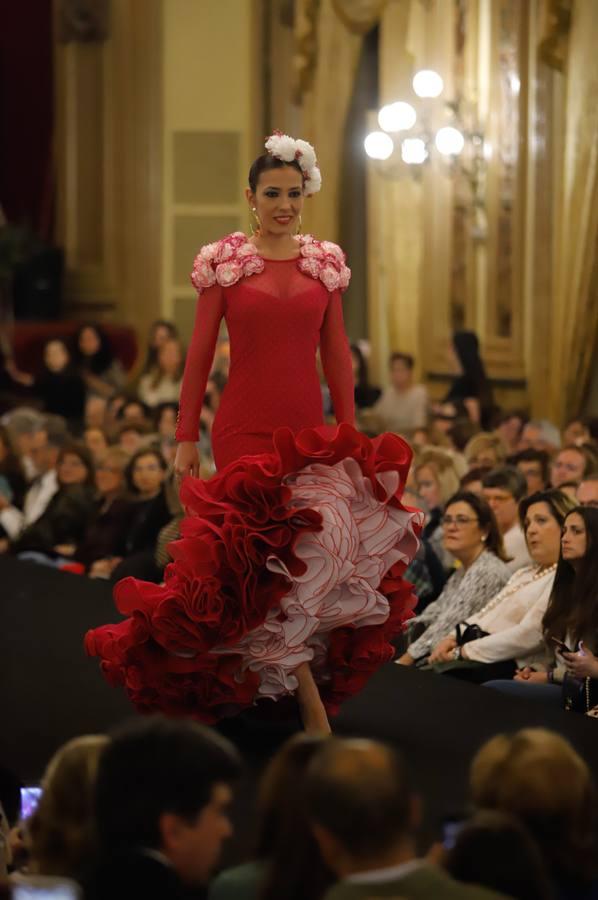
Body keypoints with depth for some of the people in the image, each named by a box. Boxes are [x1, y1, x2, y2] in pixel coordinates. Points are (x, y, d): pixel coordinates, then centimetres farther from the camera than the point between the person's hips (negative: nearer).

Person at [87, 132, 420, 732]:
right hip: (244, 427, -3)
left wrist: (349, 430, 7)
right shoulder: (223, 261, 0)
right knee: (262, 553, -5)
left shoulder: (325, 262, 7)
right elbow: (199, 353, 1)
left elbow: (337, 354, 11)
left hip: (310, 428, 3)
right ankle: (310, 703, 3)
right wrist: (186, 436, -2)